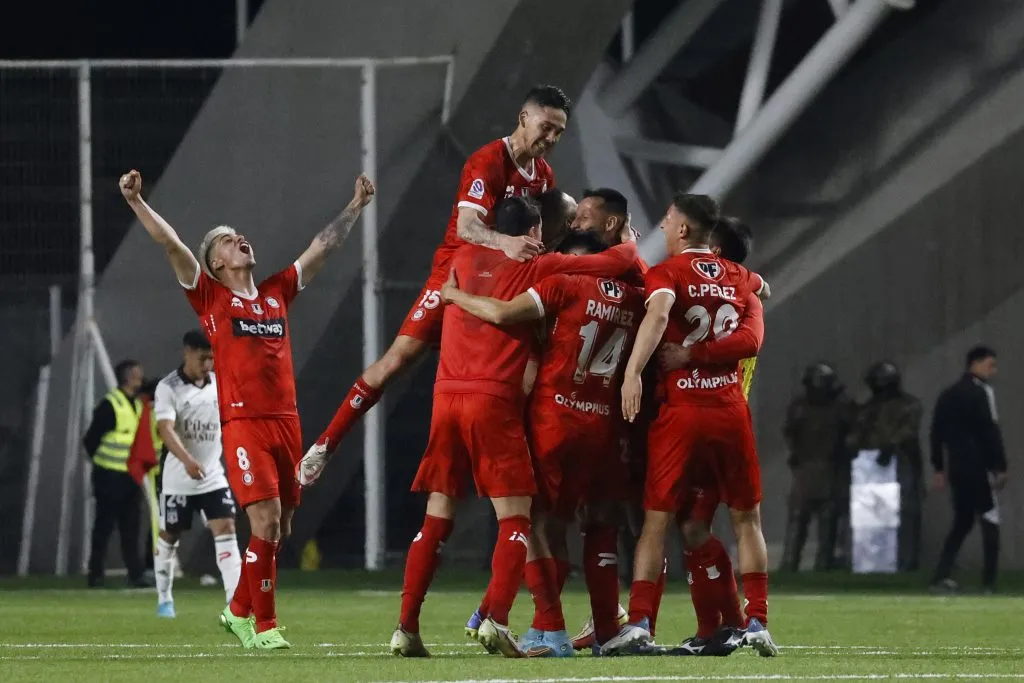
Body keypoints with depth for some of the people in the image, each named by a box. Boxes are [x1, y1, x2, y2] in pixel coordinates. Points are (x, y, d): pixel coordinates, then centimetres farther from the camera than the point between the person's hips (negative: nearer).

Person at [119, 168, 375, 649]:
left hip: (286, 421, 5)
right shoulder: (210, 296, 5)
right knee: (266, 521, -14)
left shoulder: (277, 292, 17)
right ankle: (263, 626, -8)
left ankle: (239, 610, 27)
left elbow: (322, 247, 25)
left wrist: (355, 208, 28)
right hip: (242, 423, -5)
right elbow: (170, 244, -4)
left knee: (278, 528, 9)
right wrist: (135, 202, -13)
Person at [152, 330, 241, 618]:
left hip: (213, 476, 3)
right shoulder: (168, 388, -13)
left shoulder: (219, 384, 3)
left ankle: (235, 599, -17)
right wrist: (187, 460, -41)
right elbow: (166, 429, -26)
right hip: (178, 479, -3)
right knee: (169, 537, 10)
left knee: (225, 529, -11)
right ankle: (164, 599, 26)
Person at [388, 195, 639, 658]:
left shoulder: (464, 259, 14)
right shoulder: (537, 268, 2)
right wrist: (630, 245, 25)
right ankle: (495, 619, -19)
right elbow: (618, 262, 3)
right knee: (515, 519, -1)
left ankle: (407, 628, 0)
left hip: (447, 395, 5)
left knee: (437, 519, 8)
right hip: (494, 401, -5)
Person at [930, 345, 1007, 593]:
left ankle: (942, 576, 5)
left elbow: (937, 433, 15)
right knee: (990, 522, -1)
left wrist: (940, 469, 18)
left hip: (956, 468, 7)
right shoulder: (981, 392, -9)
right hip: (978, 468, -7)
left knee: (962, 522, 16)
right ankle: (989, 582, -5)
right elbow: (991, 433, -15)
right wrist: (1000, 467, -13)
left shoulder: (948, 396, 15)